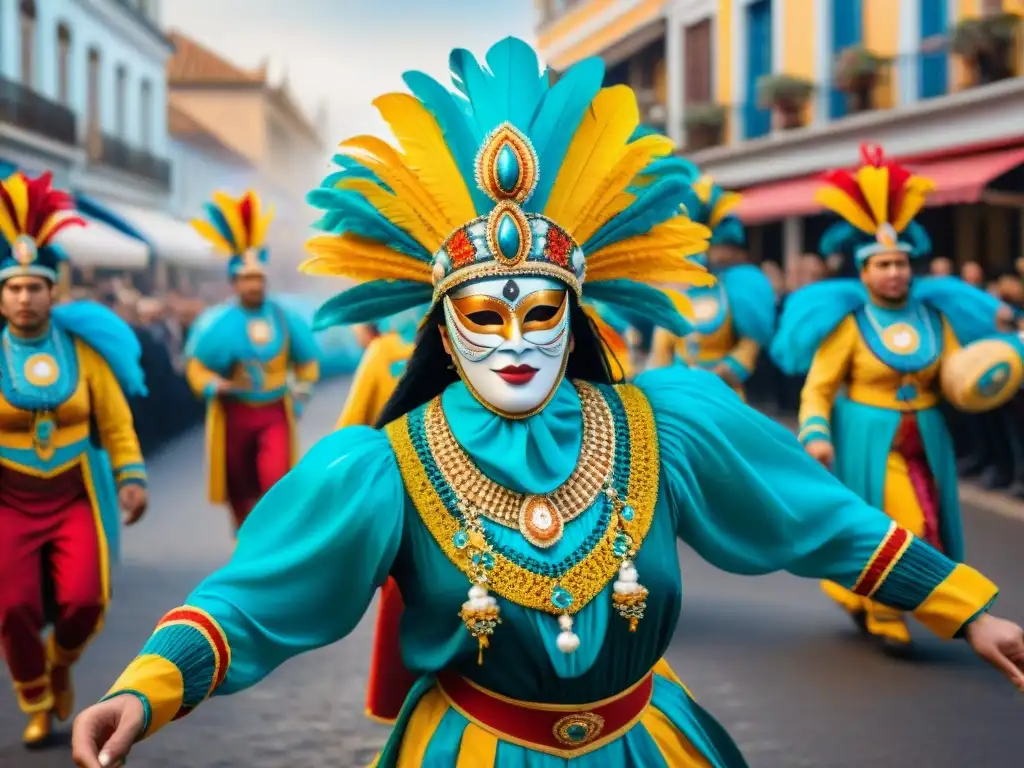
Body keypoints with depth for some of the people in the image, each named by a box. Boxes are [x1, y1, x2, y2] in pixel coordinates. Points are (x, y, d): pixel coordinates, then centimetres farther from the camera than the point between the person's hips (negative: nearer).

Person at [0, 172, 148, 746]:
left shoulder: (84, 348, 1)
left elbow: (115, 422, 5)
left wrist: (132, 477, -3)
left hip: (77, 498, 1)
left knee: (84, 601, -15)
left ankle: (61, 666, 22)